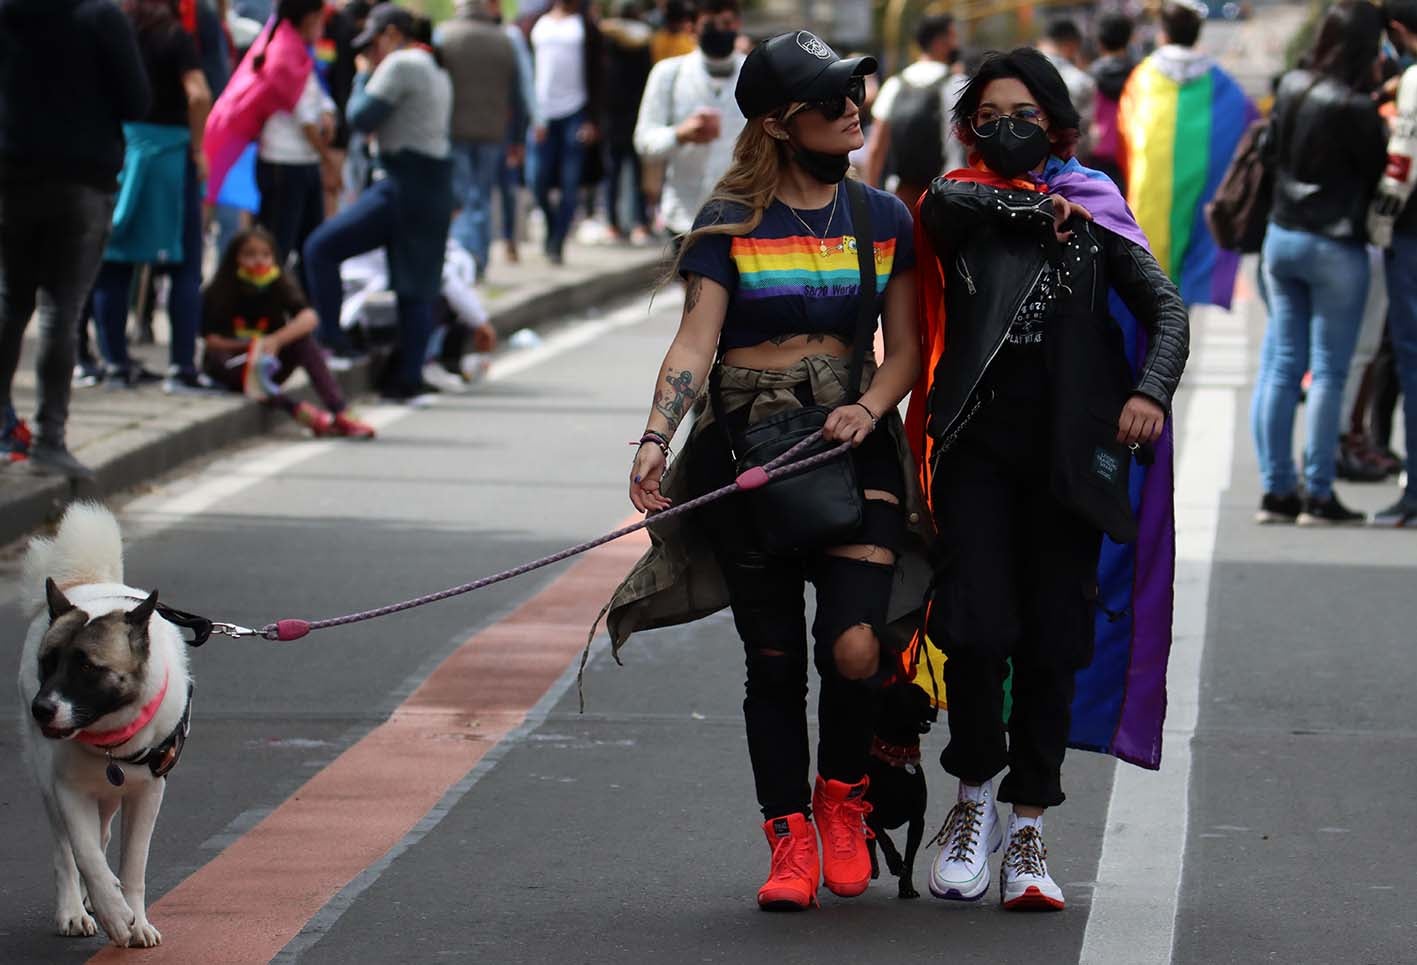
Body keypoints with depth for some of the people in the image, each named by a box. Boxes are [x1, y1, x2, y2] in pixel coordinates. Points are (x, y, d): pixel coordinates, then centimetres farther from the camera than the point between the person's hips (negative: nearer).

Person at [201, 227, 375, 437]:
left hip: (271, 362, 2)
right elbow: (211, 340, -14)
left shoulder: (280, 285, -5)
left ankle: (340, 414, -34)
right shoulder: (216, 293, -9)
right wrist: (252, 346, -28)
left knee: (303, 339, -24)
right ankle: (298, 411, -47)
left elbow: (309, 318, -22)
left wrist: (276, 340, -38)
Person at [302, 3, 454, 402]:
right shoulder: (436, 69, 19)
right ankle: (410, 380, 10)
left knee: (321, 249, -6)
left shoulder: (400, 65, -10)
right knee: (417, 285, 10)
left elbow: (362, 118, -12)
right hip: (438, 185, 9)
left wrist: (363, 78, 5)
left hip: (404, 185, -9)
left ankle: (331, 340, -9)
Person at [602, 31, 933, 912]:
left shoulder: (883, 218, 8)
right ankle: (790, 840, 14)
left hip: (853, 443, 1)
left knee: (855, 647, -16)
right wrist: (657, 439, -23)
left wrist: (870, 408, -10)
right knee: (774, 661, 2)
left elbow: (905, 345, 10)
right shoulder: (731, 225, 0)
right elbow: (696, 343, -8)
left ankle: (842, 798, 11)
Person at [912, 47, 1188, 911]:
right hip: (978, 443, -1)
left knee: (1054, 643, 1)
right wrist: (1042, 210, -4)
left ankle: (1028, 833, 10)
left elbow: (1166, 309, 1)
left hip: (1067, 446, 1)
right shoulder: (956, 204, 10)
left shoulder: (1094, 211, 10)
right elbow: (953, 202, -15)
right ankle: (974, 800, 11)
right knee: (976, 628, -10)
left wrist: (1151, 389, -16)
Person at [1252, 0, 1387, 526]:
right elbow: (1378, 172, -9)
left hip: (1282, 237, 6)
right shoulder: (1355, 108, -18)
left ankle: (1276, 488, 10)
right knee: (1328, 372, 1)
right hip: (1334, 247, -6)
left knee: (1281, 365, 9)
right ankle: (1318, 494, 3)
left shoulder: (1291, 87, 2)